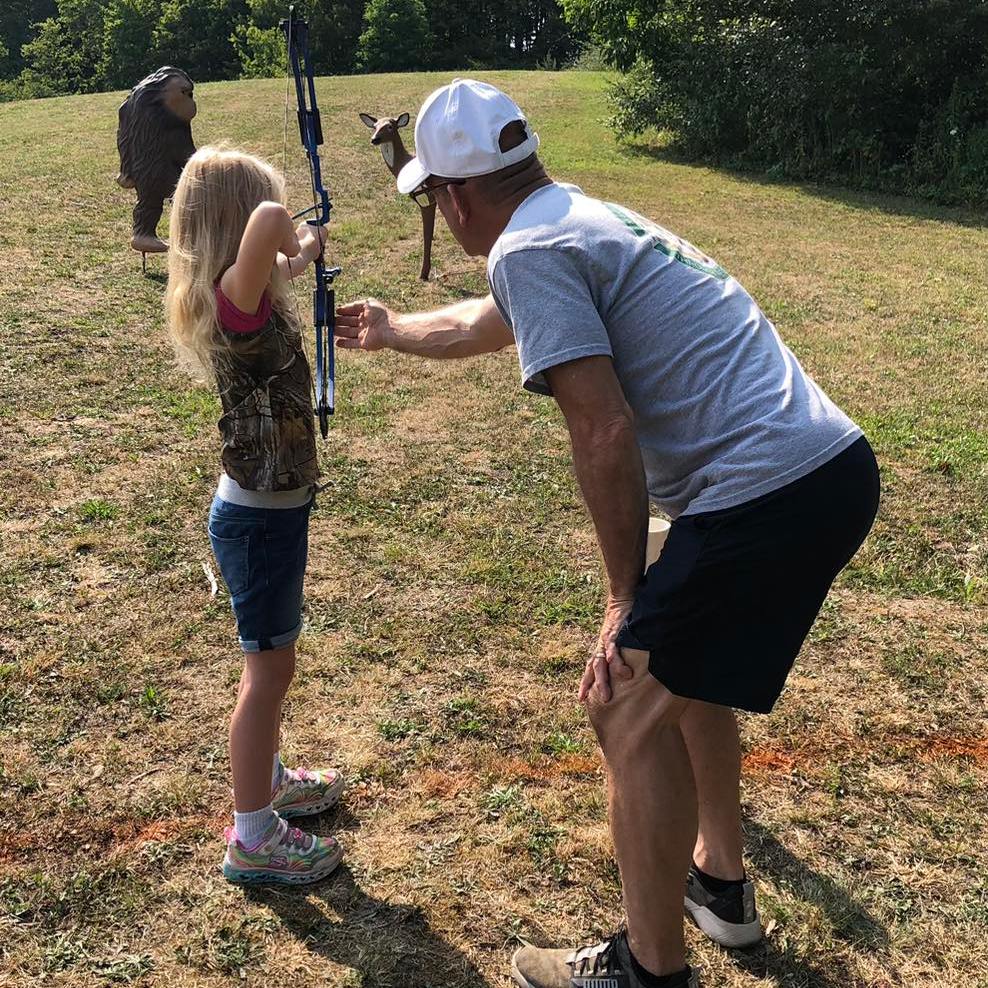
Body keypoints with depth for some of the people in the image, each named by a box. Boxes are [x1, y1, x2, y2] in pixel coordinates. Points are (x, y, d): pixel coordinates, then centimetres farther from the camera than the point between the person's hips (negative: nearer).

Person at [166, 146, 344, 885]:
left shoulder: (243, 297, 3)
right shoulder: (233, 301, -24)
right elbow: (268, 223, -44)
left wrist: (302, 254, 24)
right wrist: (290, 235, -24)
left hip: (272, 506, 9)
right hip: (260, 518, -9)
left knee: (273, 657, 24)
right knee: (269, 667, 4)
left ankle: (267, 780, 44)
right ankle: (253, 838, 20)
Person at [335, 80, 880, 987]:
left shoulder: (527, 250, -10)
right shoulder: (580, 217, 21)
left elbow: (606, 432, -17)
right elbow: (476, 327, 39)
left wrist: (626, 597, -6)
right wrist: (390, 329, 56)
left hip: (765, 498, -10)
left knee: (631, 705, 4)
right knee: (679, 666, 27)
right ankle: (721, 884, 44)